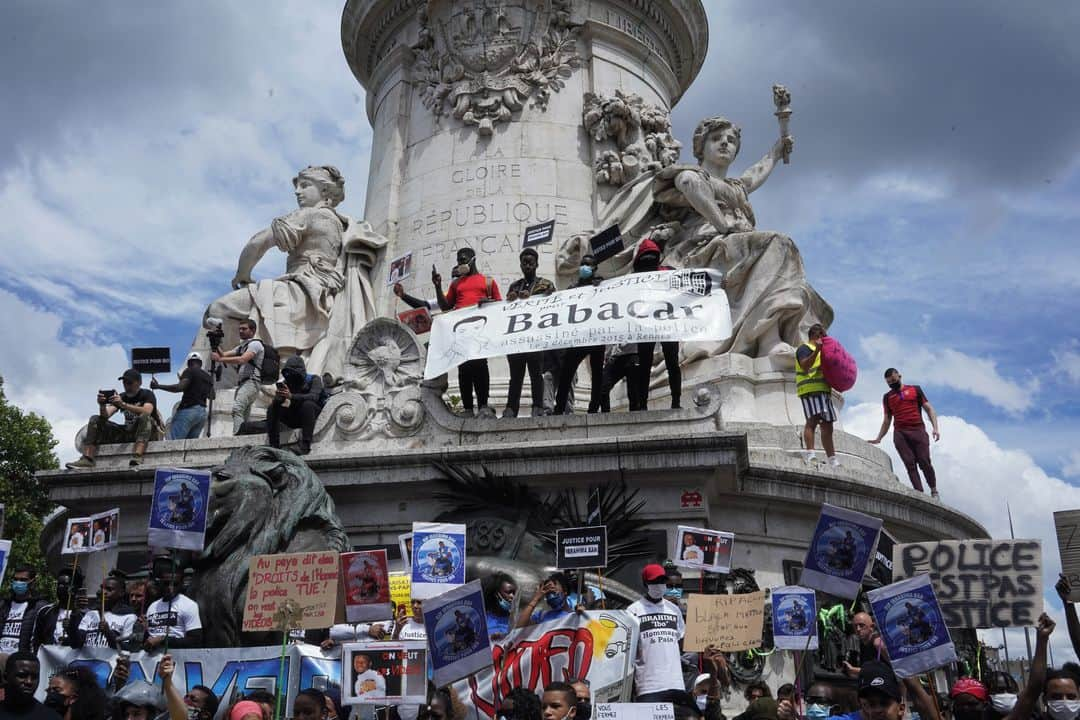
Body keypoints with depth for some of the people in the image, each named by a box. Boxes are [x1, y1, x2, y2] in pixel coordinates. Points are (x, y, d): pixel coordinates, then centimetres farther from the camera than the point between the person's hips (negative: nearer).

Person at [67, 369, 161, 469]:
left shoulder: (147, 395, -6)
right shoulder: (121, 397, 9)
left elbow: (146, 411, -28)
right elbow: (106, 416, -3)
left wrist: (123, 404, -37)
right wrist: (102, 405, -25)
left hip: (149, 432, -6)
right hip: (128, 432, 6)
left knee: (144, 417, -38)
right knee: (95, 420, -3)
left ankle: (137, 457, -57)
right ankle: (87, 459, -21)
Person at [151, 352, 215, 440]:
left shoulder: (190, 371, -2)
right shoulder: (208, 377, 19)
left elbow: (180, 387, -18)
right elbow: (211, 396, 33)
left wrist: (158, 386, -13)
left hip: (188, 410, -7)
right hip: (203, 413, 7)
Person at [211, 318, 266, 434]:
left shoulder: (255, 344, -1)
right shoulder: (242, 346, 28)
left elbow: (242, 360, -17)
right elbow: (223, 354, 16)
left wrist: (219, 359, -18)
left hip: (251, 382, -10)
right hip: (242, 384, 10)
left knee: (237, 408, -29)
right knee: (244, 418, 5)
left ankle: (237, 436, -40)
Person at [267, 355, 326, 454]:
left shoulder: (314, 380, -14)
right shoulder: (287, 382, -1)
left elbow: (314, 396, -34)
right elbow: (278, 401, -11)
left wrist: (291, 396, -46)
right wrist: (278, 397, -36)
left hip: (314, 414, -5)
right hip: (295, 417, 5)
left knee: (307, 404, -36)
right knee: (272, 407, -11)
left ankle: (306, 445, -37)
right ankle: (274, 444, -12)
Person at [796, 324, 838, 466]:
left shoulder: (820, 351, 29)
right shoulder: (805, 348, 0)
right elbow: (805, 365, -19)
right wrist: (817, 351, -29)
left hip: (824, 390, 9)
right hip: (811, 389, -9)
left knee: (827, 426, 8)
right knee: (813, 420, -23)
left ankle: (833, 461, 11)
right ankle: (809, 455, -33)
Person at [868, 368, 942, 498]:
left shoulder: (915, 389, 15)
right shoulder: (887, 397, 20)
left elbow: (929, 408, 9)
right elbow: (887, 420, 22)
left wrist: (935, 427, -5)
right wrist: (878, 439, 13)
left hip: (918, 430, -2)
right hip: (899, 433, 2)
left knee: (924, 462, -8)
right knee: (910, 464, -9)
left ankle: (934, 490, 8)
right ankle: (920, 494, -13)